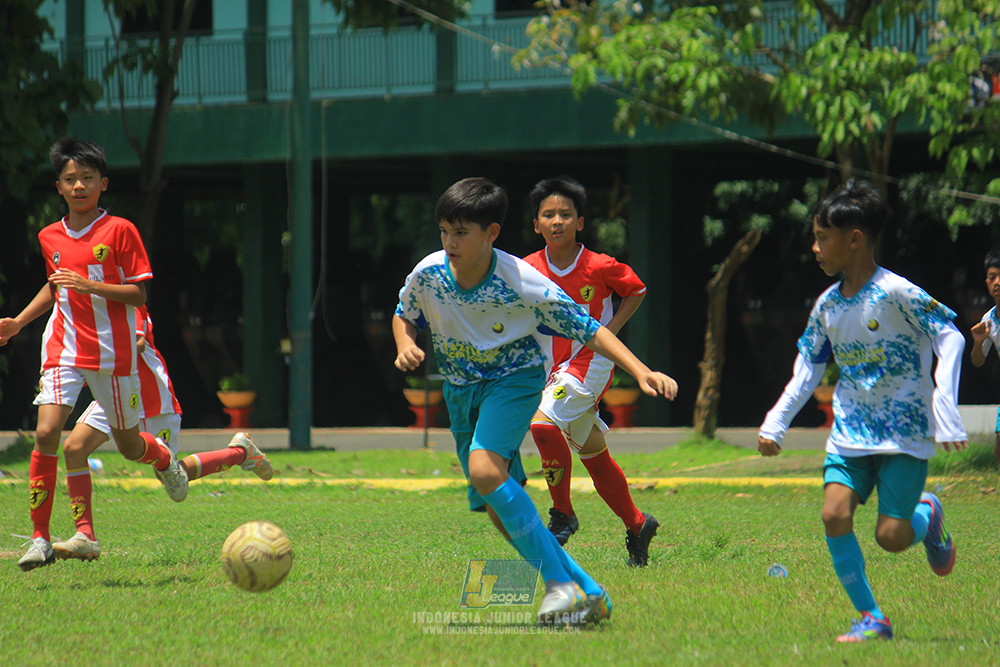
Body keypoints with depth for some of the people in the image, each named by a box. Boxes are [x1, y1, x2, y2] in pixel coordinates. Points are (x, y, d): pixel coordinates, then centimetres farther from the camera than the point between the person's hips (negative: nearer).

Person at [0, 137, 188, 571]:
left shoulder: (119, 231, -7)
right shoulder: (50, 237, 8)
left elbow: (139, 294, -8)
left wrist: (91, 287, -21)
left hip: (112, 352, -2)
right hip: (63, 351, 2)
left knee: (129, 446, 10)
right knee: (46, 433, -17)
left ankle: (165, 459, 50)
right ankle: (40, 539, -13)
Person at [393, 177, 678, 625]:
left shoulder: (522, 283, -23)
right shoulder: (428, 275, -14)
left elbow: (587, 328, -16)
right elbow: (404, 314, 9)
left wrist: (641, 372, -24)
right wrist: (405, 345, -13)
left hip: (514, 377, -5)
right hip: (460, 388, 5)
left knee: (485, 469, -31)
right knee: (499, 511, 2)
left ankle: (561, 584, -26)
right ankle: (586, 595, 12)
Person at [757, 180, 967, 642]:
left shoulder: (895, 293, -15)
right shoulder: (827, 305, 5)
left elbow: (949, 340, -13)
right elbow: (808, 369, 16)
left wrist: (945, 412, -19)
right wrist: (775, 424, 8)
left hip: (905, 431, -5)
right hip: (851, 431, 5)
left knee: (891, 536, -11)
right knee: (834, 514, -15)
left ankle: (928, 516, 27)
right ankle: (870, 619, -4)